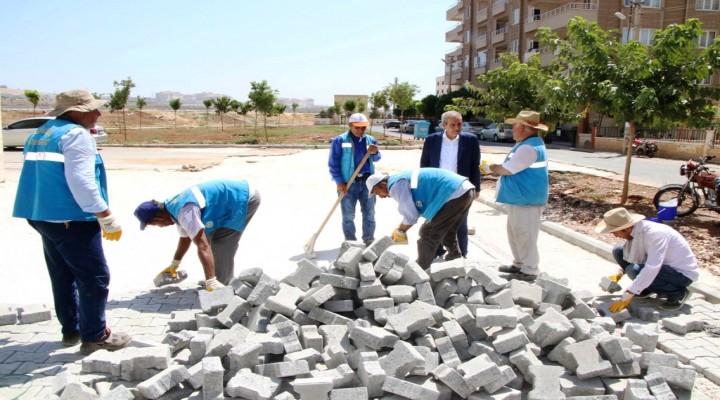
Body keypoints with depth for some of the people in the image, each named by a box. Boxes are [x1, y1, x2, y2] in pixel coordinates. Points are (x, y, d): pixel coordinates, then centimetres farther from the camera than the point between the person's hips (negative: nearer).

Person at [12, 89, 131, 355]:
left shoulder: (40, 134, 17)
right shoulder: (76, 135, -13)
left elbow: (43, 175, 21)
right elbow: (81, 181, -21)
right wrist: (107, 218, -18)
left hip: (42, 215, 10)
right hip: (71, 219, -10)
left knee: (63, 277, 17)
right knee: (94, 277, -2)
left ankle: (71, 330, 27)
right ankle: (94, 337, 3)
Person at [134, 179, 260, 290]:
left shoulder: (185, 211, -27)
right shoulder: (176, 208, 6)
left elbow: (203, 246, -33)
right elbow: (185, 238, 22)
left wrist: (211, 282, -34)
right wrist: (174, 264, 31)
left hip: (246, 198, -10)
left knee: (221, 242, -15)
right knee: (211, 237, 16)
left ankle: (222, 285, -4)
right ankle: (226, 281, 24)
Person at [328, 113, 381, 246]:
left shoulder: (370, 140, 7)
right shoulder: (339, 140, -6)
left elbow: (376, 159, 13)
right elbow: (333, 163, -6)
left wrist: (375, 153, -11)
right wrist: (339, 182, -13)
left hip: (367, 181, 4)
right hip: (348, 183, -3)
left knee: (369, 213, 10)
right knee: (348, 215, 5)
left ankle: (369, 240, 22)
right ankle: (350, 242, 18)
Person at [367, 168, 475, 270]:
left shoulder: (396, 185, -11)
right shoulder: (400, 180, 20)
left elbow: (411, 216, -10)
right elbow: (412, 210, 28)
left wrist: (400, 231, 6)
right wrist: (402, 228, 25)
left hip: (455, 194, -10)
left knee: (428, 234, 1)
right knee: (447, 231, 27)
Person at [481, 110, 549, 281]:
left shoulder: (529, 147, -22)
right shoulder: (529, 144, 13)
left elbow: (507, 170, -22)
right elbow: (514, 168, 19)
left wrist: (490, 167, -5)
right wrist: (493, 168, 10)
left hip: (526, 200, -11)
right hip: (520, 198, 11)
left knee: (525, 235, -2)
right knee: (516, 233, 20)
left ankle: (530, 270, 8)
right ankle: (519, 264, 31)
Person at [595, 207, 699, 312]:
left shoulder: (655, 233, -32)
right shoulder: (635, 230, -8)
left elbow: (652, 269, -37)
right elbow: (631, 256, 10)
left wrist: (627, 296, -36)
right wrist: (619, 273, -6)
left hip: (684, 273, -8)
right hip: (666, 266, 8)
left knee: (634, 271, -31)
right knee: (618, 251, -2)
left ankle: (678, 292, -8)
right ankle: (646, 288, 8)